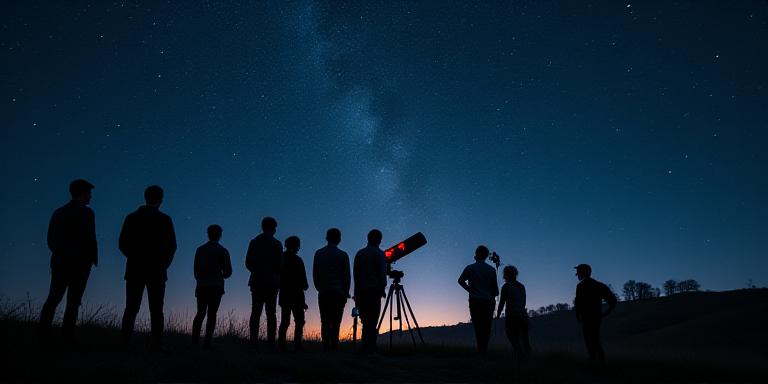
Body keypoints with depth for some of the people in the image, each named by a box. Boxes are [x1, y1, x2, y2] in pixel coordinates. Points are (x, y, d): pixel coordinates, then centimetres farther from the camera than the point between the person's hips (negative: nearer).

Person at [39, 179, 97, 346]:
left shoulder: (58, 213, 11)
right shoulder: (86, 213, -9)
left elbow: (50, 240, 13)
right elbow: (90, 239, -14)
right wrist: (94, 258, 0)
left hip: (59, 262, 6)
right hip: (79, 263, -6)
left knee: (53, 299, 12)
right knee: (73, 302, -1)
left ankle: (43, 335, 7)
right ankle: (66, 339, -2)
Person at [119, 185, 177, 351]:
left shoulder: (131, 217, 5)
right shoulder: (164, 219, -2)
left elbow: (122, 243, 3)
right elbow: (172, 246, -5)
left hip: (135, 269, 2)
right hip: (156, 270, -2)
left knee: (131, 308, 7)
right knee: (156, 309, 1)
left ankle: (125, 342, 0)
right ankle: (157, 343, -4)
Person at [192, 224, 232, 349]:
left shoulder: (200, 249, 7)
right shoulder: (223, 251, -1)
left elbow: (196, 270, 8)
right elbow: (228, 271, -2)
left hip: (202, 286, 2)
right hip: (216, 287, -2)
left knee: (200, 313, 9)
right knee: (212, 314, 1)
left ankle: (194, 340, -4)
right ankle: (207, 342, -4)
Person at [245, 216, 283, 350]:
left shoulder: (254, 242, 8)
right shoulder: (276, 244, -3)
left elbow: (248, 263, 6)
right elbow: (280, 265, -6)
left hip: (256, 281, 3)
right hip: (271, 282, -3)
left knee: (255, 312, 4)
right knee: (271, 313, 0)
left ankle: (253, 341, -1)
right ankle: (271, 342, -4)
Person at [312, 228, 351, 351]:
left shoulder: (318, 253, 8)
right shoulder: (343, 255, 2)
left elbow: (315, 274, 7)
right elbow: (347, 276, 3)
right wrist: (346, 293, 10)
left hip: (323, 293, 2)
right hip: (338, 292, -2)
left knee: (325, 322, 4)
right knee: (336, 321, -2)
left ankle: (326, 346, -3)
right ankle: (334, 345, -9)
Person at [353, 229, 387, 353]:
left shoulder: (359, 253, 13)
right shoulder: (379, 253, 0)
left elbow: (355, 273, 11)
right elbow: (382, 273, -7)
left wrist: (357, 290, 15)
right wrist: (382, 288, -1)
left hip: (361, 291, 5)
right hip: (374, 290, -5)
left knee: (366, 320, 10)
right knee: (372, 320, -4)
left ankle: (365, 346, 7)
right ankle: (369, 347, -9)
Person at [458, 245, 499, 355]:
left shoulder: (470, 268, -1)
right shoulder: (491, 270, 2)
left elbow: (461, 281, -2)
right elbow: (495, 288, 3)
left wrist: (470, 289, 8)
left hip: (475, 301, -1)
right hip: (488, 301, 1)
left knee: (478, 326, 1)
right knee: (487, 326, 8)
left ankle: (481, 349, -4)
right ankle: (485, 349, 4)